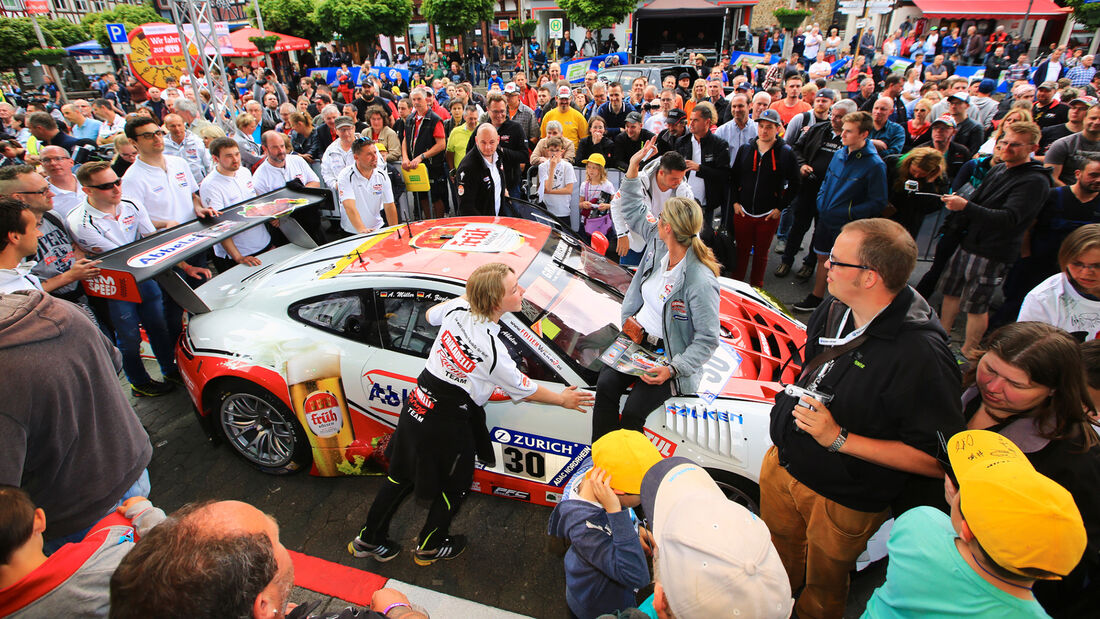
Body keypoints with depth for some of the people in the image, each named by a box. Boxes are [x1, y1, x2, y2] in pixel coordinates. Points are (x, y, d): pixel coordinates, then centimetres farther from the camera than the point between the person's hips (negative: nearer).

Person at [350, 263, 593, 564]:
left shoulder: (456, 307, -12)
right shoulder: (493, 353, -28)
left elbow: (430, 315, 14)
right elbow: (525, 391, -11)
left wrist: (470, 296, 22)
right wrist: (563, 399, 6)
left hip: (416, 406, 7)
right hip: (445, 426, -7)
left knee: (402, 475, 26)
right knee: (455, 486, 21)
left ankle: (369, 538, 45)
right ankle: (429, 547, 44)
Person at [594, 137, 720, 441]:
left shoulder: (701, 281, -25)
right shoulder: (659, 244, -3)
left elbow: (707, 338, -19)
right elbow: (632, 209, 12)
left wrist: (674, 369, -27)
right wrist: (633, 167, 4)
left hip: (668, 352, -6)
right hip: (637, 337, 7)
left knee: (633, 411, -20)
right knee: (606, 384, -13)